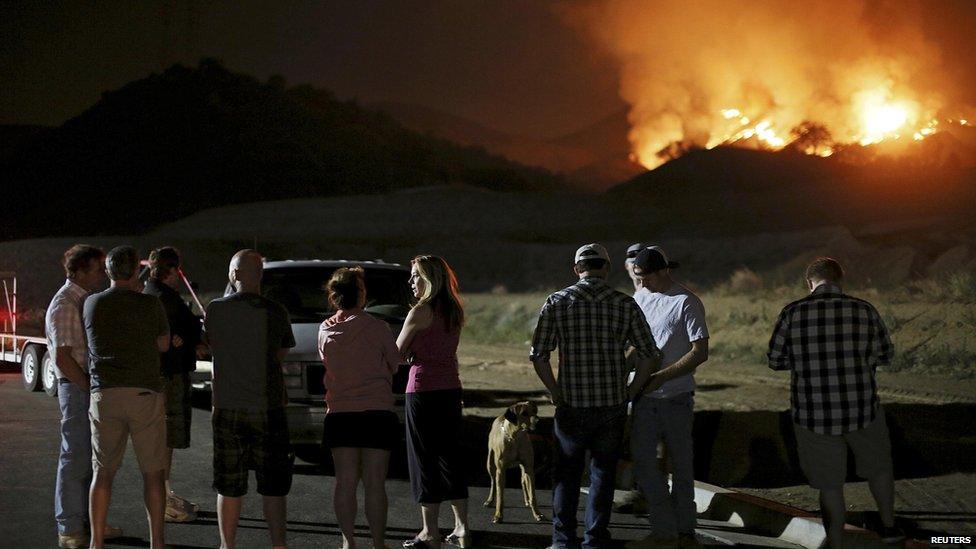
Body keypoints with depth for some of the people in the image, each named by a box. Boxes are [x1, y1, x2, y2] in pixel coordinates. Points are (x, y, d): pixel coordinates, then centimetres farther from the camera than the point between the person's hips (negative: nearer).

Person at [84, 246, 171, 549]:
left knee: (103, 472, 10)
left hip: (104, 395, 2)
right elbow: (163, 344, 10)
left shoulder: (92, 304, 4)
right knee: (153, 473, 6)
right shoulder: (150, 305, -4)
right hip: (145, 394, -2)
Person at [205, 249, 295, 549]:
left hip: (227, 408, 1)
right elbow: (282, 354, 4)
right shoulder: (276, 312, -7)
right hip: (268, 409, -1)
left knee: (229, 487, 9)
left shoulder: (215, 310, -4)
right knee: (273, 487, 6)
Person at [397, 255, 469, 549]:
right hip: (451, 389, 7)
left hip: (423, 390, -7)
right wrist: (417, 353, 6)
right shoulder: (455, 311, 10)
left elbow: (398, 354, -6)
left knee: (425, 459, 0)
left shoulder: (420, 312, -12)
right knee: (451, 456, 12)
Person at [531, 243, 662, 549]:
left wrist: (557, 395, 2)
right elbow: (649, 356, -4)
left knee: (566, 475, 13)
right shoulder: (625, 304, -1)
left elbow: (538, 356, -7)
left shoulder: (557, 302, -3)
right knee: (603, 473, 13)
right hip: (612, 407, 1)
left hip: (572, 406, -1)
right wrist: (629, 394, 6)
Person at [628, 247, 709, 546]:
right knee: (642, 459, 0)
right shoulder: (640, 297, 8)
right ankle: (664, 529, 8)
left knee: (681, 464, 6)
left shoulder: (687, 302, -11)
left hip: (676, 396, -5)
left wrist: (661, 377, -20)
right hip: (644, 395, 6)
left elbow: (700, 353, -16)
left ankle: (684, 529, 18)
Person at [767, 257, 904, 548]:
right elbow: (884, 355, 6)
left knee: (830, 486, 12)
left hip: (814, 415, -1)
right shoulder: (864, 310, -7)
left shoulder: (793, 313, -9)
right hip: (861, 409, 1)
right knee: (879, 465, 27)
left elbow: (776, 360, 0)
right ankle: (889, 525, 43)